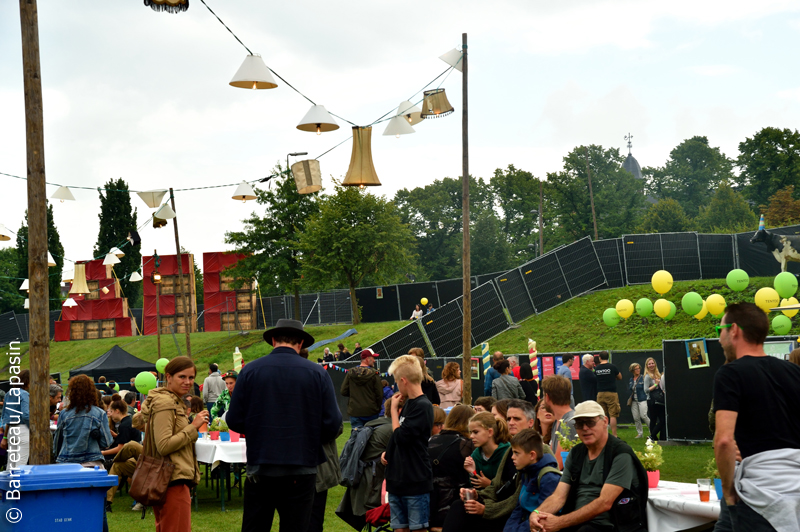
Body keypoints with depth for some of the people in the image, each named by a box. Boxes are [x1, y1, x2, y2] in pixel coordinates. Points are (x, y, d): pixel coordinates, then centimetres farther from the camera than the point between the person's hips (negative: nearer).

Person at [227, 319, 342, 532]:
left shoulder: (250, 370, -3)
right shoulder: (317, 373, -4)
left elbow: (234, 421, -1)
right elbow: (332, 424, -5)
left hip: (260, 468, 1)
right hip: (301, 470, 0)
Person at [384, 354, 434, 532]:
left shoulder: (423, 406, -15)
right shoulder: (407, 403, 10)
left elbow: (401, 437, -19)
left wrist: (394, 409, -7)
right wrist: (388, 452, 0)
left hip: (416, 481, -8)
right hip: (397, 480, 8)